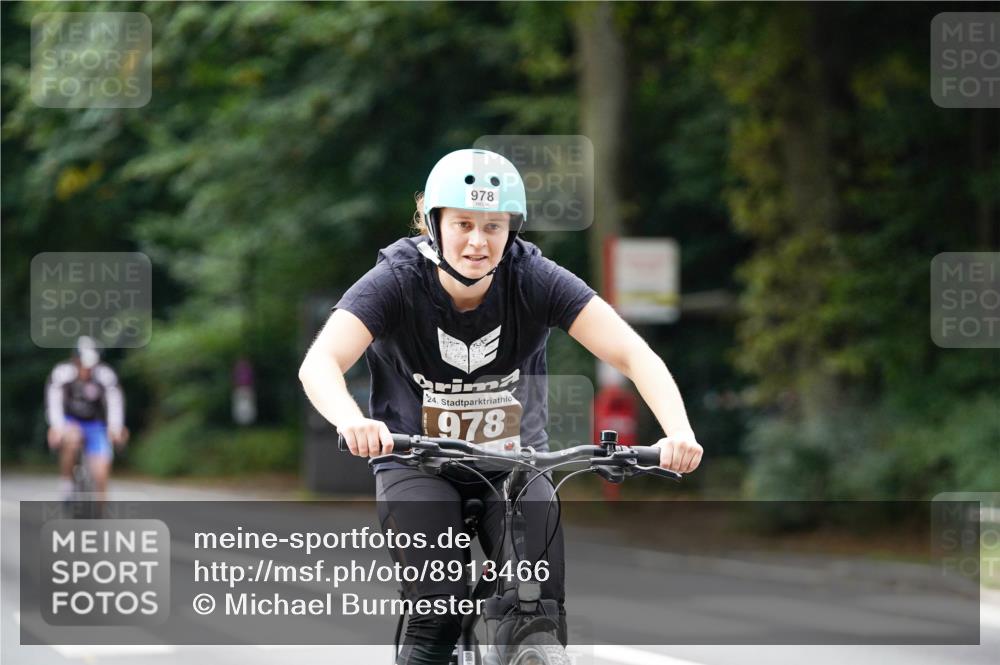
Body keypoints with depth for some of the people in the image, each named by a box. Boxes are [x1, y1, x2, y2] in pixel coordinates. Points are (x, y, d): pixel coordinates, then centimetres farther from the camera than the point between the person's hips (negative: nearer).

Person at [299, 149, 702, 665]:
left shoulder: (536, 281, -17)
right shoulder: (397, 282, -19)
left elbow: (633, 355, -25)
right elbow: (319, 364, -34)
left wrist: (678, 432, -44)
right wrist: (353, 422, -56)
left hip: (515, 465, 1)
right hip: (417, 464, -1)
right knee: (438, 619, -22)